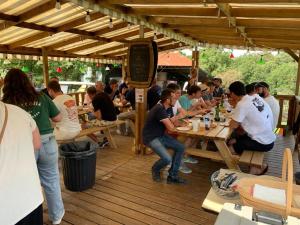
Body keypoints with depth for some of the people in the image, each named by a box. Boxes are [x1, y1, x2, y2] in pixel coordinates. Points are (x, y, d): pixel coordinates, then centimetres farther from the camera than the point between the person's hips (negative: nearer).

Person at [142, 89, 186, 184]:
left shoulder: (163, 108, 6)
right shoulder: (160, 109, -25)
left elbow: (169, 123, 14)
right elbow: (170, 128, -23)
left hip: (160, 135, 10)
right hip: (151, 138, -10)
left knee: (180, 147, -1)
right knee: (167, 159, -26)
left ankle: (172, 176, 8)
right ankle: (155, 169, 11)